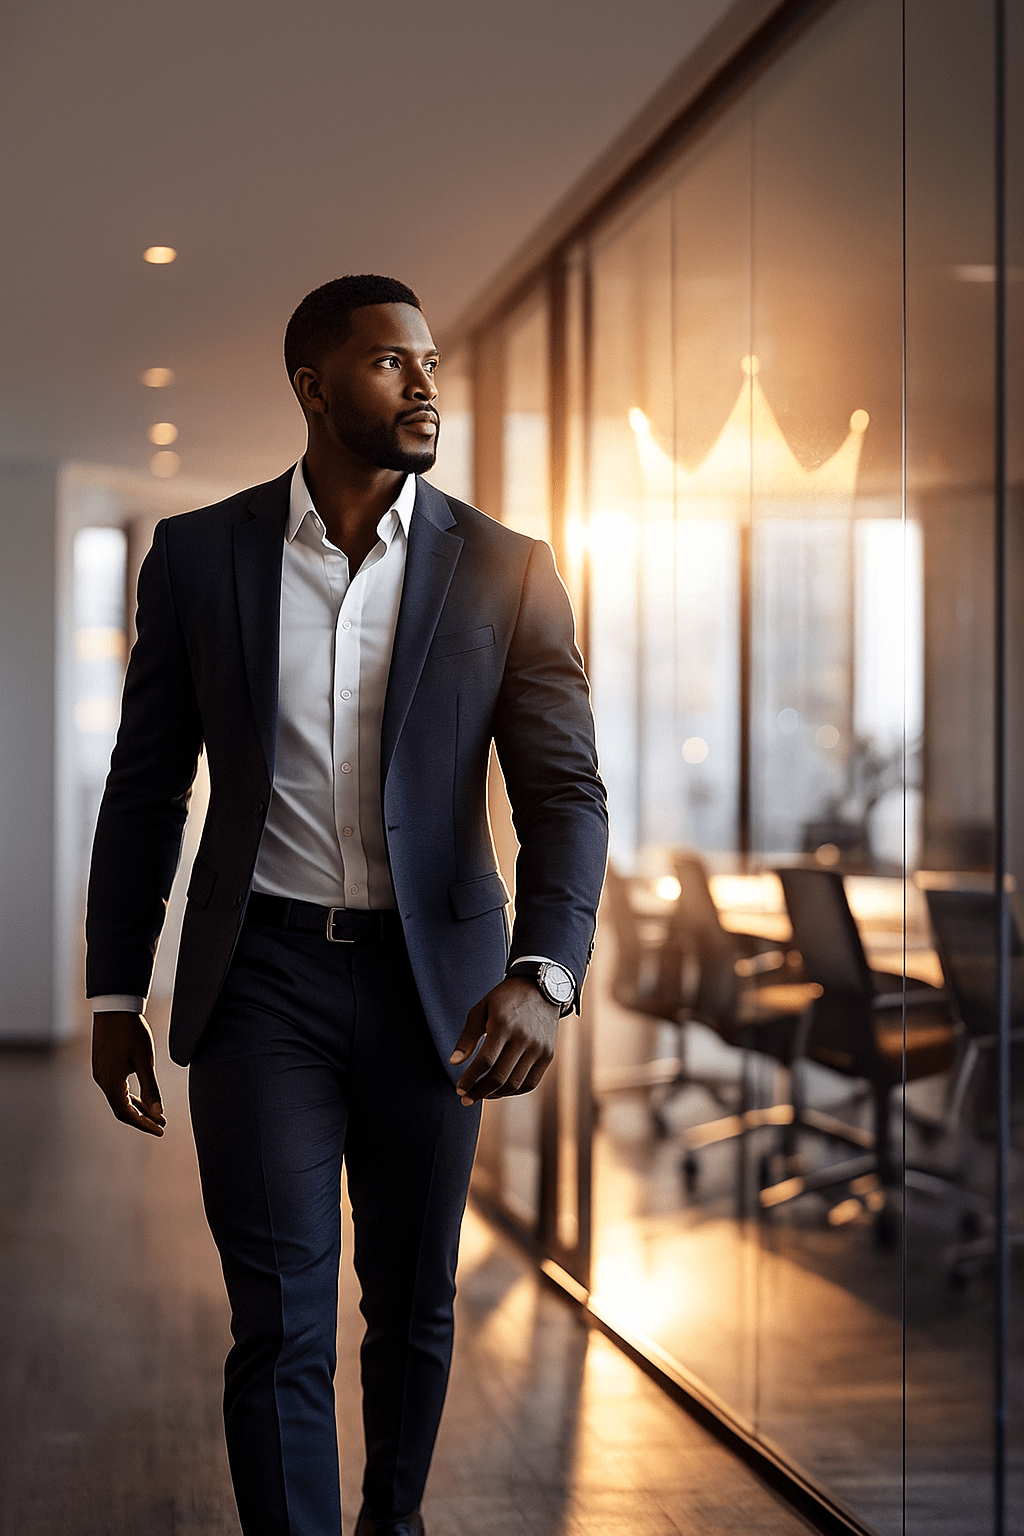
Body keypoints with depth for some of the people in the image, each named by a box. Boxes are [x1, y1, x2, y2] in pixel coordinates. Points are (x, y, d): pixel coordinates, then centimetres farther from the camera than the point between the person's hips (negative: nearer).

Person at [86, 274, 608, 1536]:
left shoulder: (503, 571, -3)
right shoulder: (198, 554, -1)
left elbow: (565, 792, -8)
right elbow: (146, 785, 5)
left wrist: (543, 974, -26)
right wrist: (114, 997, 4)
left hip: (434, 981, 1)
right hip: (263, 977, -1)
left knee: (413, 1301, 16)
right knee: (279, 1323, -4)